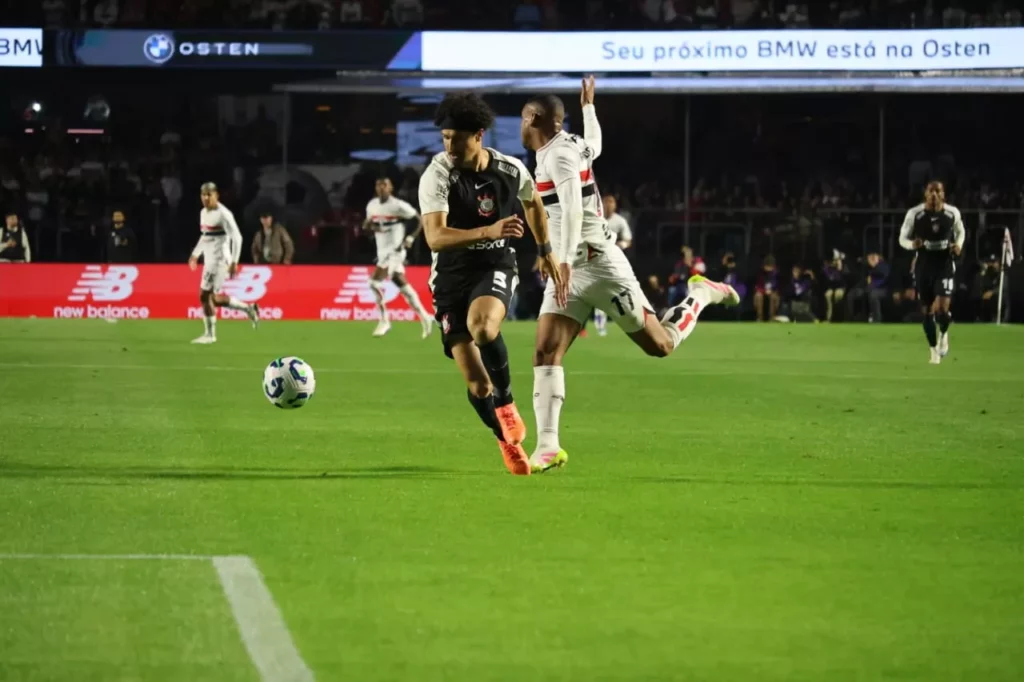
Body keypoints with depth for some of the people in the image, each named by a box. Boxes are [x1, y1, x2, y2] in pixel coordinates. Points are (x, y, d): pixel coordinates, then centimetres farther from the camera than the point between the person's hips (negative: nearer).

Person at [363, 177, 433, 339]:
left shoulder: (399, 206, -13)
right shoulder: (372, 205, 6)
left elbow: (421, 220, -6)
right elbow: (366, 225, 18)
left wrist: (411, 238, -15)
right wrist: (369, 226, -6)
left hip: (395, 251, -7)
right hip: (382, 251, 7)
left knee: (374, 283, -18)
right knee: (403, 287, 12)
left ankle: (384, 321, -9)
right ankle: (424, 317, 22)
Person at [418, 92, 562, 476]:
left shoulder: (511, 170, -5)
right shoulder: (437, 176, -17)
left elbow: (533, 202, 20)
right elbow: (435, 237, -30)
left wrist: (545, 251, 26)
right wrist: (488, 232, -43)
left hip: (495, 268, 0)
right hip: (452, 275, 0)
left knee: (481, 326, -36)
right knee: (477, 386, -4)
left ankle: (507, 403, -11)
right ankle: (509, 442, 24)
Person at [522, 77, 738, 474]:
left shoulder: (559, 155, -16)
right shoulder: (572, 146, 11)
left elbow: (572, 210, -30)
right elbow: (594, 145, 36)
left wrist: (564, 262, -40)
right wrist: (588, 106, 53)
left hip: (599, 266, -9)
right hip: (569, 271, 9)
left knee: (660, 346, 3)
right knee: (545, 353, -9)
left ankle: (701, 296, 30)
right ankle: (548, 446, -15)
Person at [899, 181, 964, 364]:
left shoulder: (953, 213, -5)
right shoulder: (914, 214, -9)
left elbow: (960, 232, 14)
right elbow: (903, 238, 0)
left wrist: (959, 244, -7)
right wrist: (912, 244, -22)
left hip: (945, 264, -1)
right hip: (924, 265, 1)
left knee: (943, 308, -16)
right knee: (927, 310, 5)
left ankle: (943, 333, 18)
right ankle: (933, 350, 24)